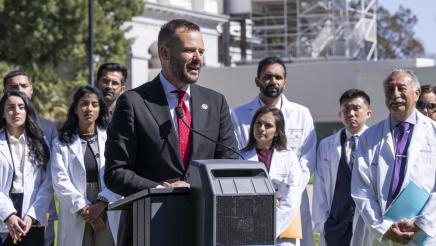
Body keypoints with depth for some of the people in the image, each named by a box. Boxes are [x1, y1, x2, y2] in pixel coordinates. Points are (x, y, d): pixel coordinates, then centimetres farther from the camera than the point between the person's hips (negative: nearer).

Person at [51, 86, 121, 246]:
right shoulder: (62, 144, 9)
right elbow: (60, 182, -1)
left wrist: (101, 204, -13)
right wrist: (84, 208, -11)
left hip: (108, 215, 0)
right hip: (76, 219, 0)